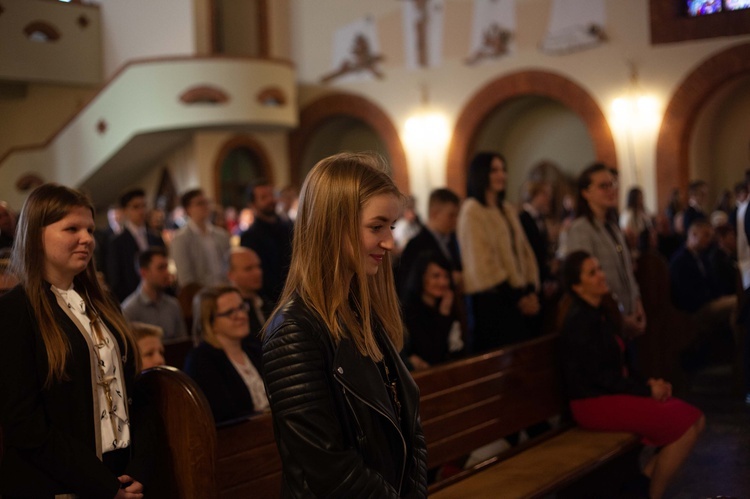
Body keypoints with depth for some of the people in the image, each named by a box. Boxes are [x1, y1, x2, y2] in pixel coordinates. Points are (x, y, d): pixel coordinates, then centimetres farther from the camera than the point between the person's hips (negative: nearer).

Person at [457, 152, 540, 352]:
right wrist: (515, 297, -11)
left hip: (519, 297, 7)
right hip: (492, 299, -7)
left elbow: (524, 250, 15)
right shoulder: (472, 210, -8)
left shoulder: (507, 209, 16)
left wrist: (531, 290, 2)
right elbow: (482, 260, -14)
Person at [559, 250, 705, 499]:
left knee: (696, 419, 1)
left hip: (615, 392, 9)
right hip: (595, 403, -9)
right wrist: (647, 390, -13)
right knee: (685, 425, -14)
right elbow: (599, 375, -19)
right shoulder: (579, 320, -17)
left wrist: (648, 384, -1)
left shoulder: (605, 313, 11)